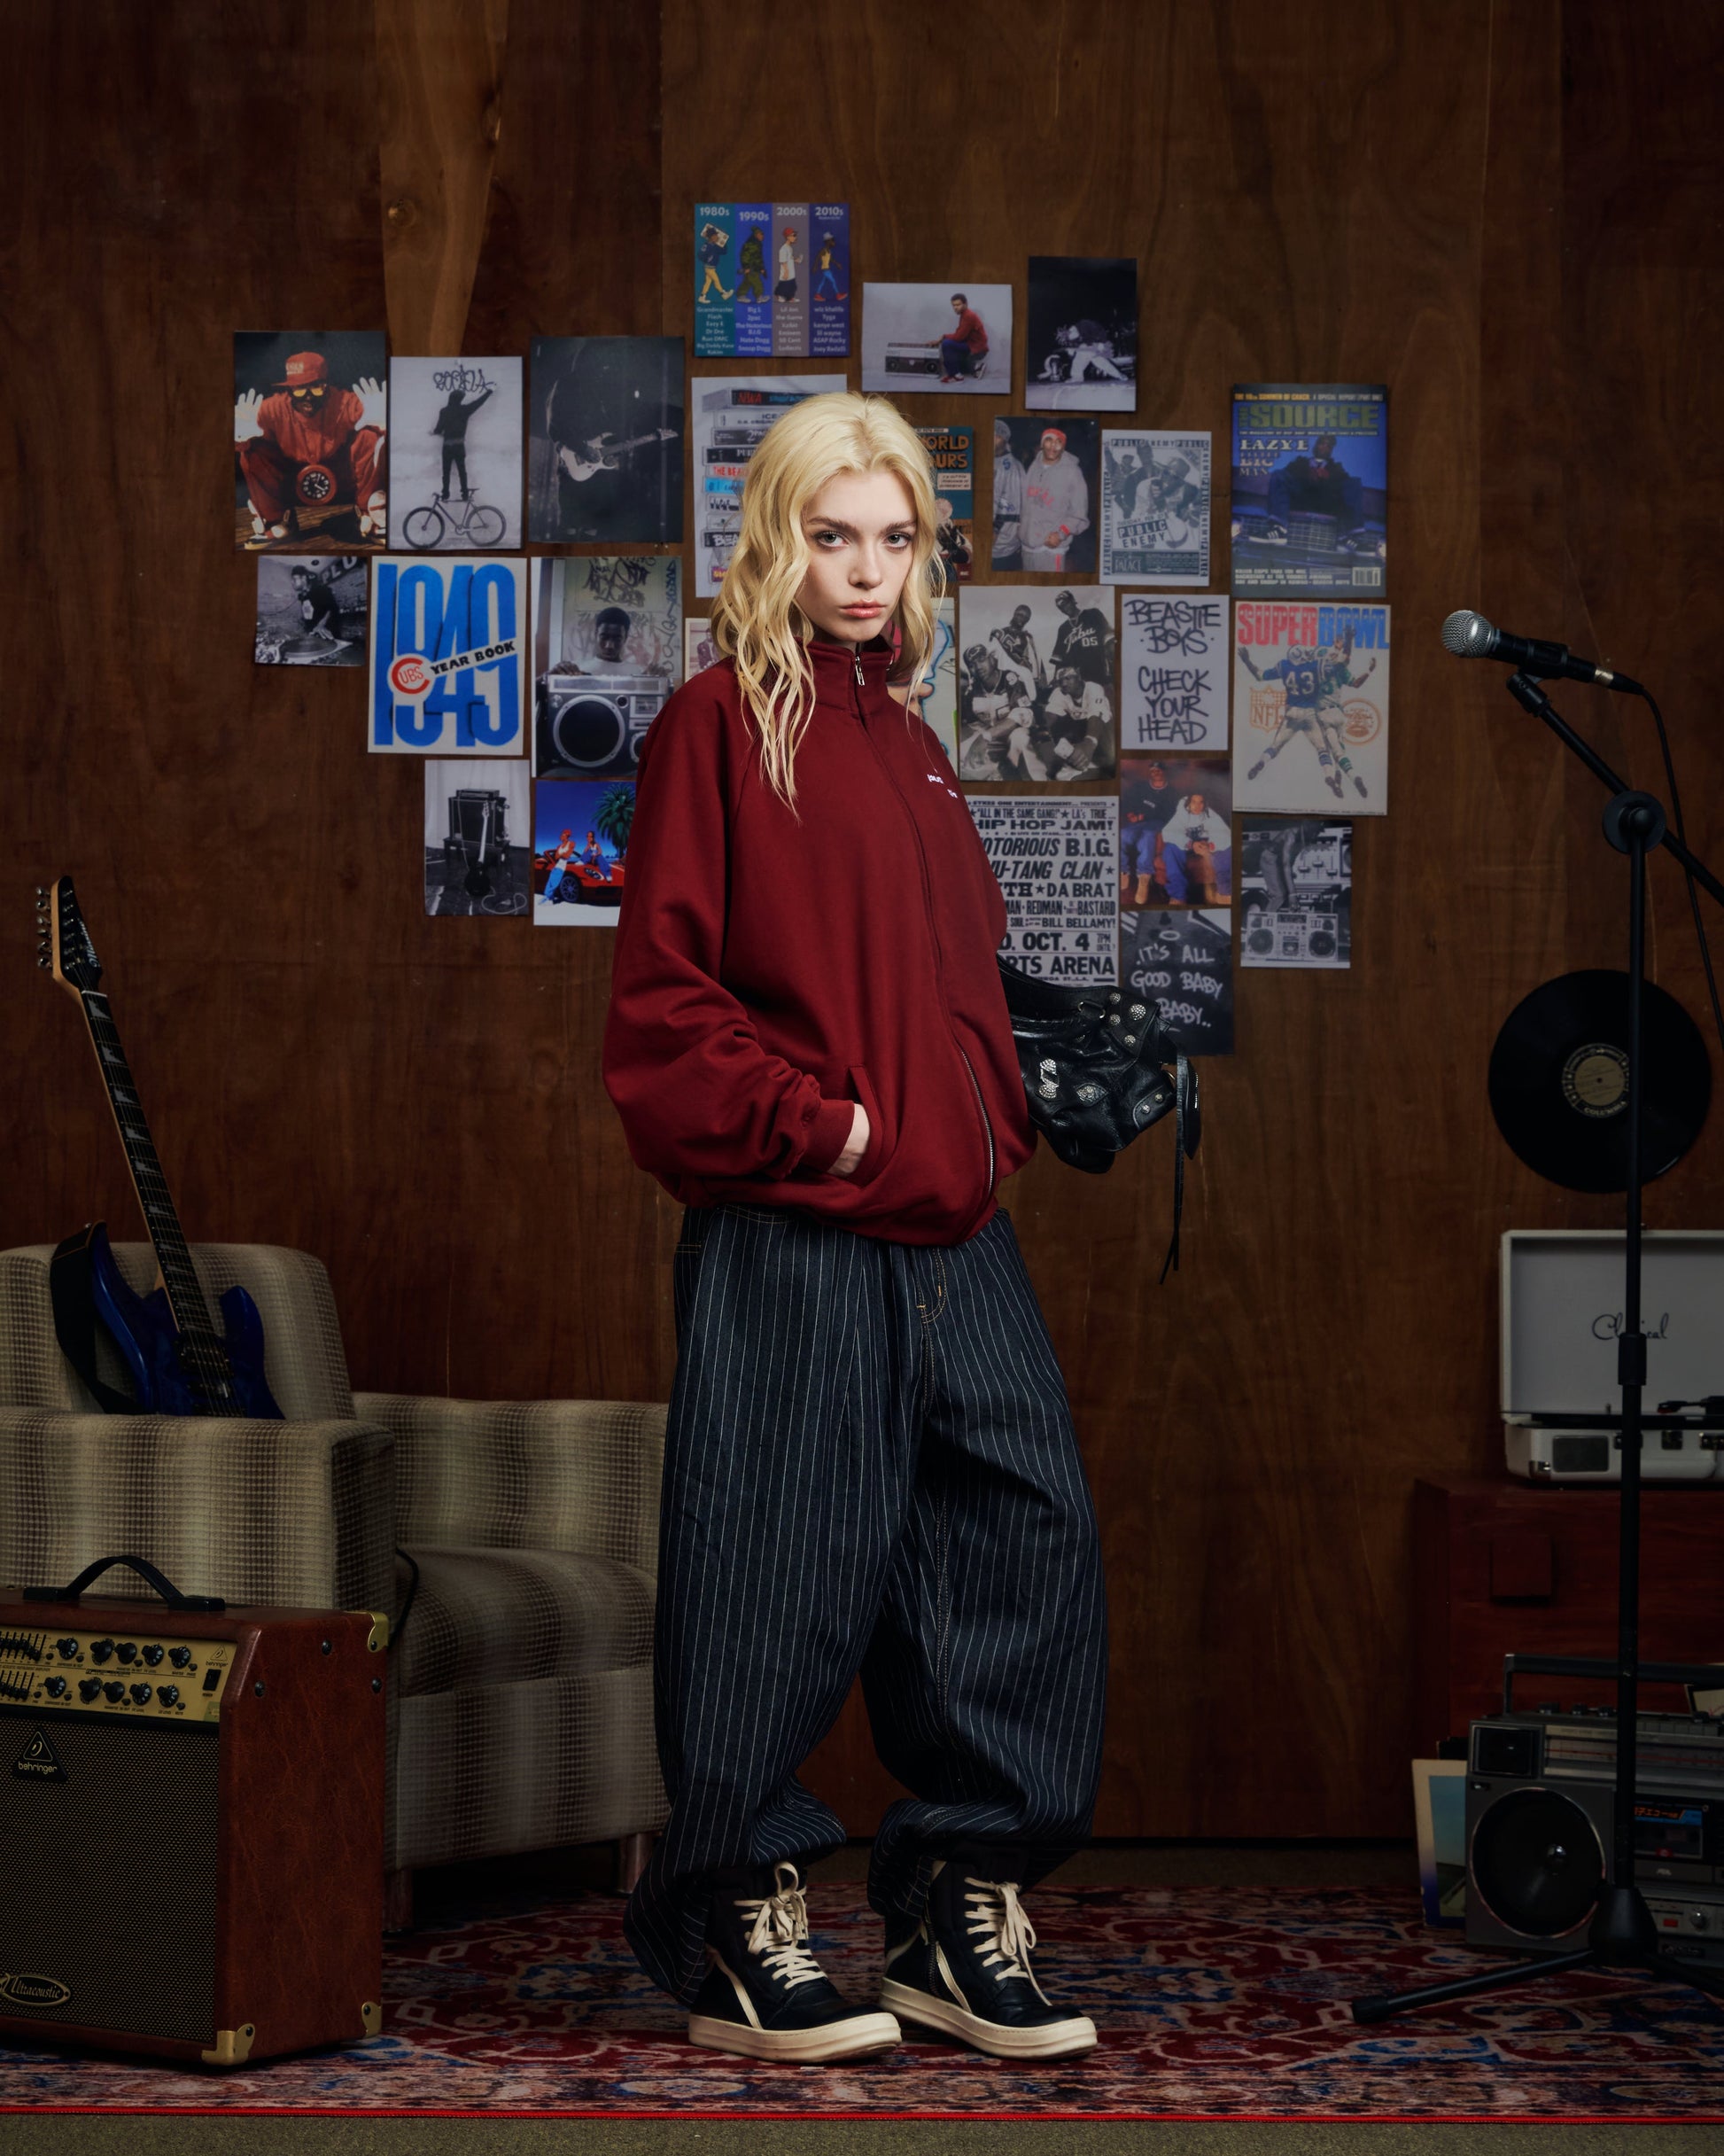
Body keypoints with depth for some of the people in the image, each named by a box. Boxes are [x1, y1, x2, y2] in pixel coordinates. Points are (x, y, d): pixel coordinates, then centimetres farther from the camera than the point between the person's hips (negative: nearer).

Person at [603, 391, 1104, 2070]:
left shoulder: (906, 745, 20)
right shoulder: (720, 725, -2)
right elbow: (662, 994, -8)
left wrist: (989, 1129, 13)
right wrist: (814, 1121, -13)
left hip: (954, 1237, 7)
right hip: (791, 1245, -7)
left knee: (1025, 1550, 5)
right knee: (778, 1579, -3)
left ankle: (963, 1916, 16)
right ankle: (737, 1942, 11)